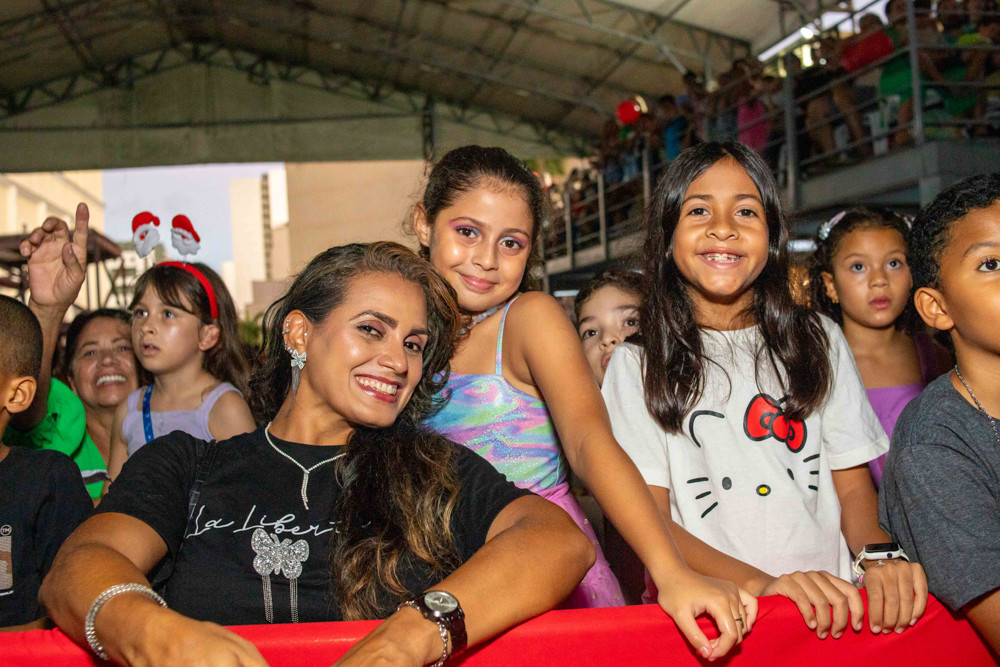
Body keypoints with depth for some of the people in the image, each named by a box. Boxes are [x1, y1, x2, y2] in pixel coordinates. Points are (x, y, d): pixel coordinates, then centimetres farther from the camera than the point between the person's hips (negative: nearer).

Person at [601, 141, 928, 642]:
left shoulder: (817, 341, 16)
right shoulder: (636, 366, 6)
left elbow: (854, 485, 13)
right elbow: (648, 517, -2)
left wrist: (879, 556, -10)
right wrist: (759, 584, -18)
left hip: (834, 606, 2)